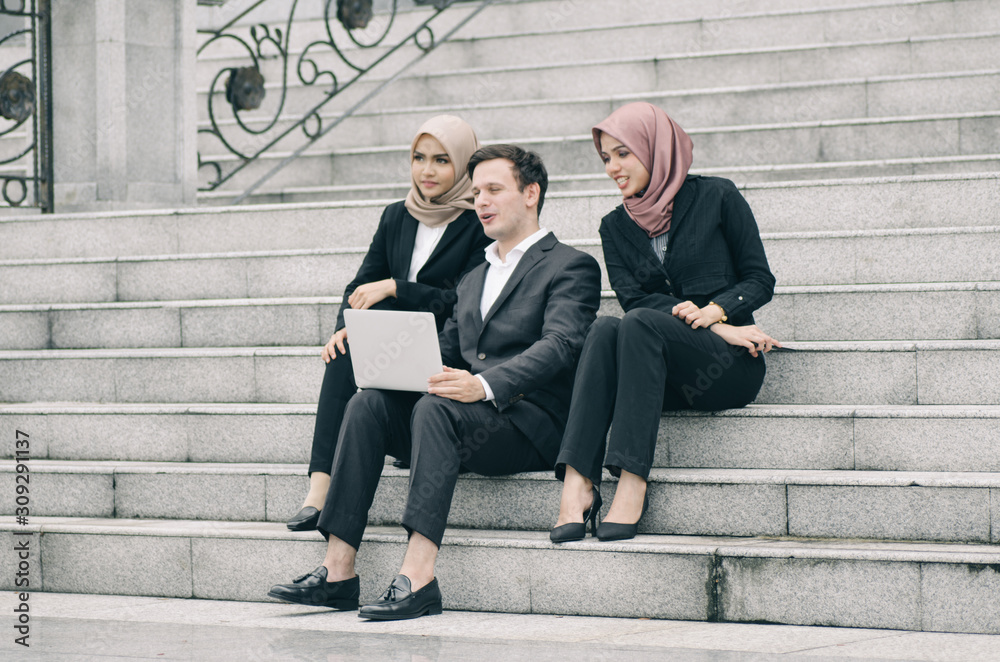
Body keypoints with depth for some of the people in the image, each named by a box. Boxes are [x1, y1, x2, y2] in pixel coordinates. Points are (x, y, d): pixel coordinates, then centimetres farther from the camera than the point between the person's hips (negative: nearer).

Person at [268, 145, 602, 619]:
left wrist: (484, 385, -31)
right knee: (368, 403, -17)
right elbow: (445, 352, 23)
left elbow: (560, 345, -15)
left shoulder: (570, 267, 2)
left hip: (529, 422, -7)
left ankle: (417, 577, -44)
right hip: (464, 420, 7)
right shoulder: (473, 277, 29)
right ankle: (338, 572, -25)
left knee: (435, 408, -34)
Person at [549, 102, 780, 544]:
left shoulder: (716, 198, 5)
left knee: (639, 324, -32)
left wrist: (716, 310, -17)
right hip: (663, 375, 3)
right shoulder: (615, 227, 16)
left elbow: (760, 281, 3)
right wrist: (713, 326, -13)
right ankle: (578, 482, -44)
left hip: (728, 367, -3)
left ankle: (632, 482, -42)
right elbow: (632, 296, 1)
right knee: (604, 330, -29)